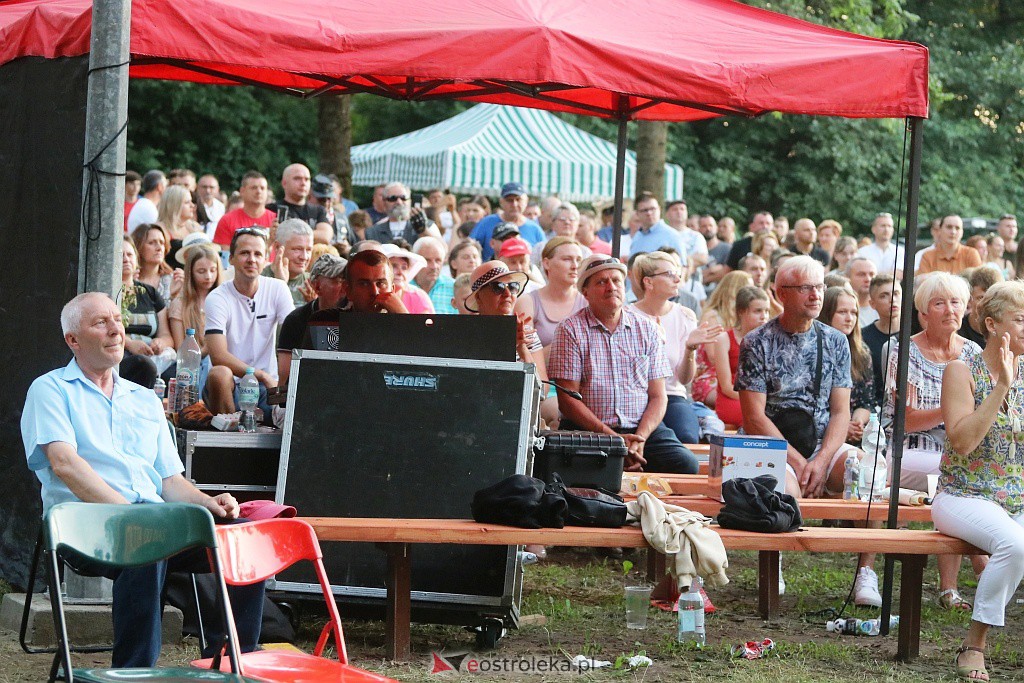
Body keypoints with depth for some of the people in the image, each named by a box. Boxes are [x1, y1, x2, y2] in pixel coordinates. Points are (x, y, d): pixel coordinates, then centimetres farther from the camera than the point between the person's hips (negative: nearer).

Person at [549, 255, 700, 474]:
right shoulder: (571, 330, 3)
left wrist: (640, 438, -10)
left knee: (686, 464, -23)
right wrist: (613, 438, -14)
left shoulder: (646, 329, 14)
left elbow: (658, 396, 10)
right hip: (586, 431, -4)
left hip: (643, 429, 4)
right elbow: (568, 399, -4)